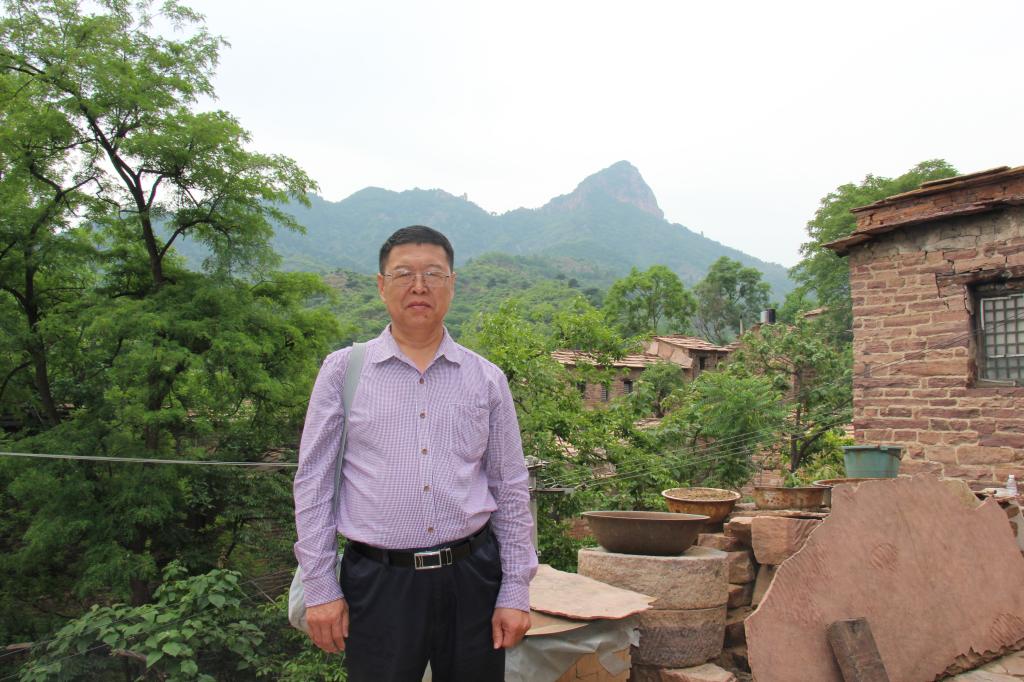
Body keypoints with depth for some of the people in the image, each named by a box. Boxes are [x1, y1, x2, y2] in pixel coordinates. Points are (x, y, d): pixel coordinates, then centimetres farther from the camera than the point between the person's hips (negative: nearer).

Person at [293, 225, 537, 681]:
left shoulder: (486, 380, 4)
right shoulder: (343, 369, 0)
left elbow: (511, 492, 7)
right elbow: (313, 483, 2)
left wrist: (515, 593, 4)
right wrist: (319, 588, -1)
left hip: (472, 577, 2)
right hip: (377, 582, -1)